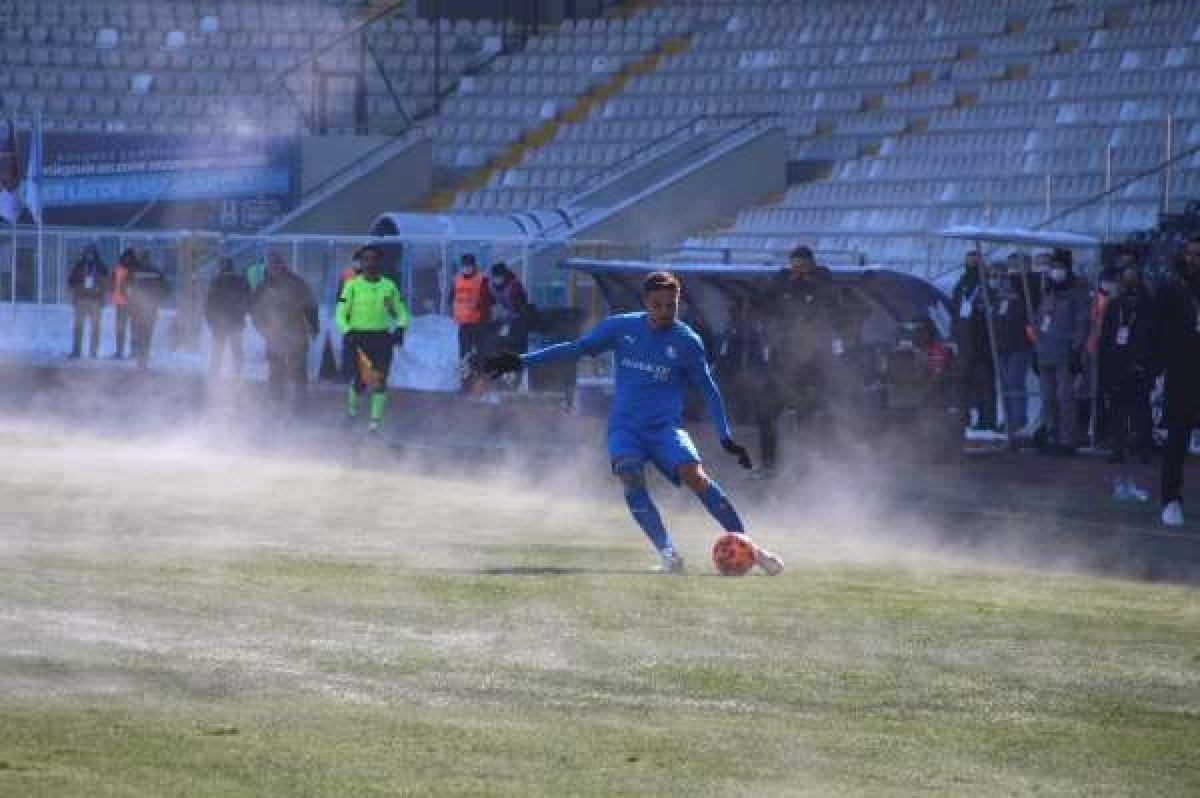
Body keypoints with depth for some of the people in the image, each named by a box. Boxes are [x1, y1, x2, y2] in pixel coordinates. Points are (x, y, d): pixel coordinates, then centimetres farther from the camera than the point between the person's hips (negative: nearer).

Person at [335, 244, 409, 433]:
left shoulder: (388, 286, 8)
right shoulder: (352, 285, 0)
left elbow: (401, 312, 14)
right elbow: (341, 313, -2)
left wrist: (400, 328, -5)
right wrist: (346, 332, -18)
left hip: (383, 338, 2)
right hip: (359, 337, -2)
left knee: (380, 380, -7)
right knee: (361, 381, -3)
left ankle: (376, 418, 0)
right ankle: (352, 400, 30)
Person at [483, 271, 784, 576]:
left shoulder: (686, 341, -2)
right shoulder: (622, 327, 2)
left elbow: (709, 390, 7)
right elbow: (577, 348, 9)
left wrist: (725, 436, 1)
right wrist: (521, 361, 4)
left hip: (666, 425, -1)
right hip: (625, 425, 2)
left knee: (695, 476, -24)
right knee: (630, 476, -27)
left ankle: (747, 546, -16)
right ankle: (667, 552, -30)